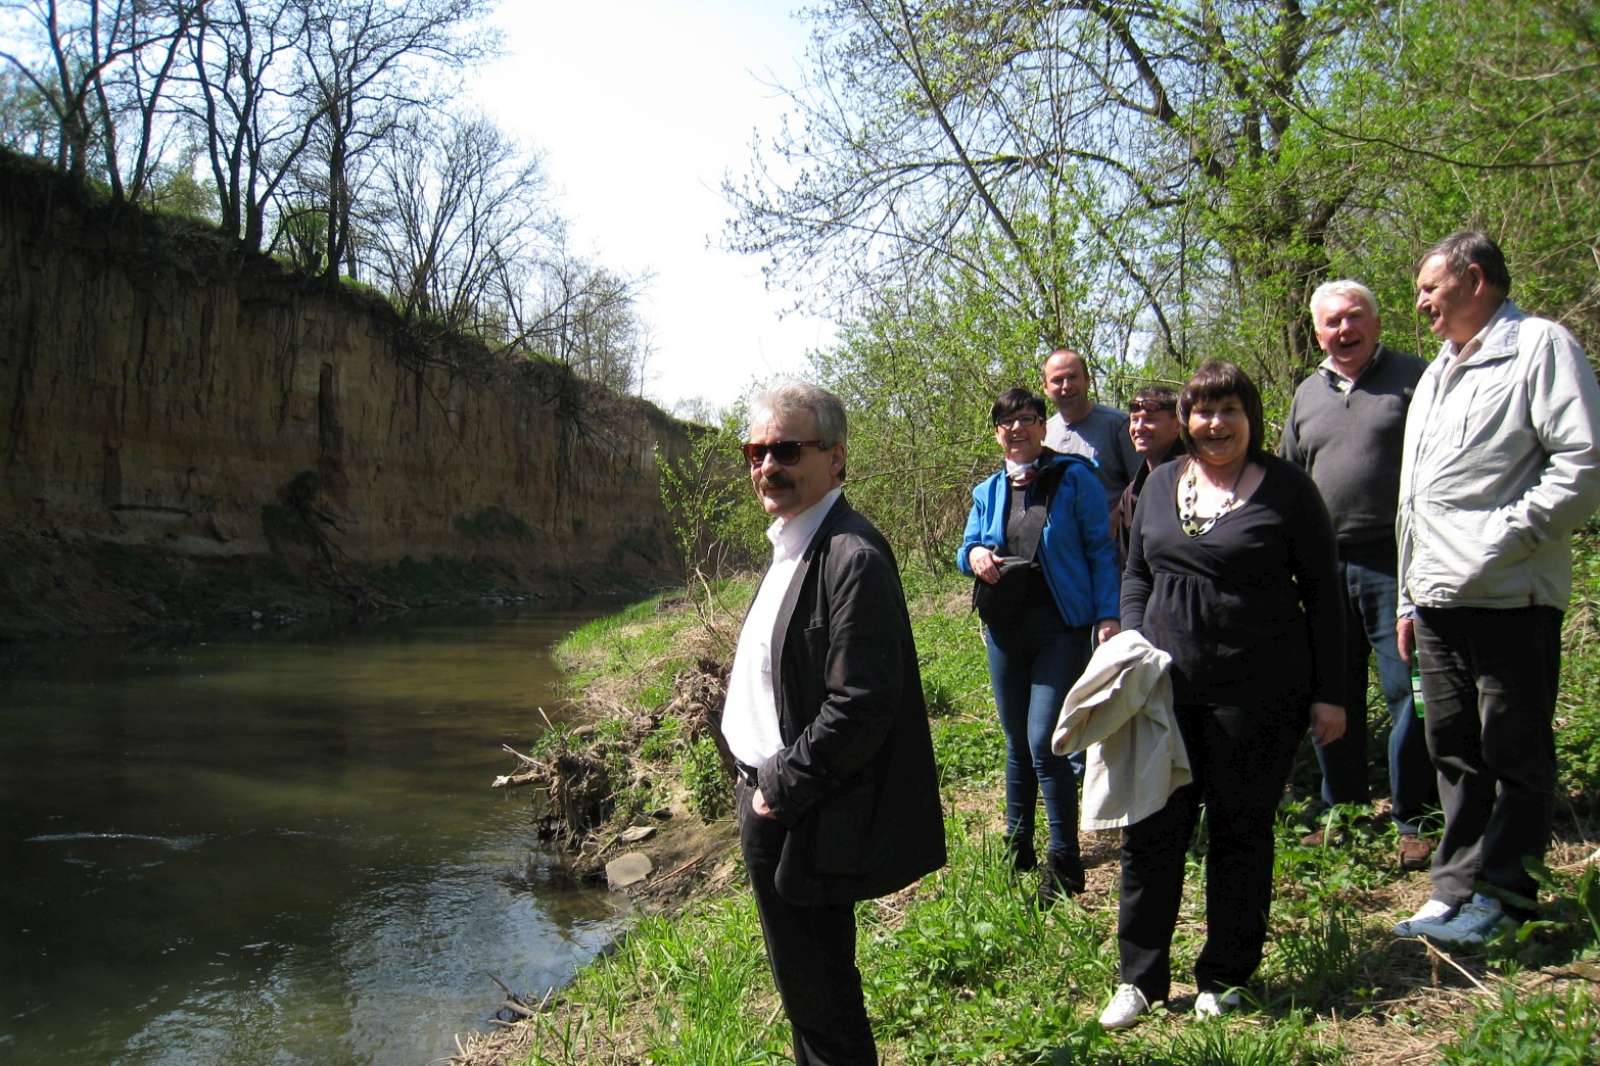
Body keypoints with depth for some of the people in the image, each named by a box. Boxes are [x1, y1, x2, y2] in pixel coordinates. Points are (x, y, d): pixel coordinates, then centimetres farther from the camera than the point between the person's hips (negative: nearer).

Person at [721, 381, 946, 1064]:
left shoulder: (853, 557, -22)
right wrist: (760, 779, 10)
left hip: (809, 824, -9)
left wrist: (780, 789, -16)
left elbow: (860, 707, -26)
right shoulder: (790, 547, 10)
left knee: (817, 992, 8)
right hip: (773, 803, 9)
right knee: (808, 980, 24)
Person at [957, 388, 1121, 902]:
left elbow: (1101, 551, -4)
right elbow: (967, 547, 16)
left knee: (1044, 743, -11)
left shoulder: (1074, 478, -3)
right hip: (1005, 630, 5)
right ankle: (1017, 846, 29)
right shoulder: (988, 492, 10)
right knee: (1016, 743, 15)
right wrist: (974, 555, -9)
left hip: (1061, 628, -5)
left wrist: (1108, 616, -12)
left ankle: (1065, 863, 2)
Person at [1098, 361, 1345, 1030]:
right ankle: (1139, 977, 19)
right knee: (1150, 829, 5)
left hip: (1257, 692, -3)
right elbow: (1136, 575, 16)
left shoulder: (1285, 487, -4)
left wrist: (1327, 693, -3)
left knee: (1240, 831, 9)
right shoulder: (1161, 484, 9)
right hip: (1166, 688, 4)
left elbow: (1321, 593, -2)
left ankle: (1225, 977, 26)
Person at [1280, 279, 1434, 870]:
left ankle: (1411, 821, 11)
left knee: (1409, 694, -3)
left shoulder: (1413, 378, 0)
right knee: (1332, 698, 11)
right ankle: (1342, 814, 24)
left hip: (1395, 562, -5)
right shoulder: (1307, 394, 15)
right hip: (1326, 568, 5)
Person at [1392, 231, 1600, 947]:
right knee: (1454, 752, 11)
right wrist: (1409, 598, 20)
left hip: (1511, 596, -8)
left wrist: (1502, 536, -18)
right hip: (1439, 597, 8)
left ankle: (1494, 894, 10)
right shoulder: (1436, 375, 22)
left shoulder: (1539, 345, -3)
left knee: (1515, 753, 2)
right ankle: (1458, 892, 19)